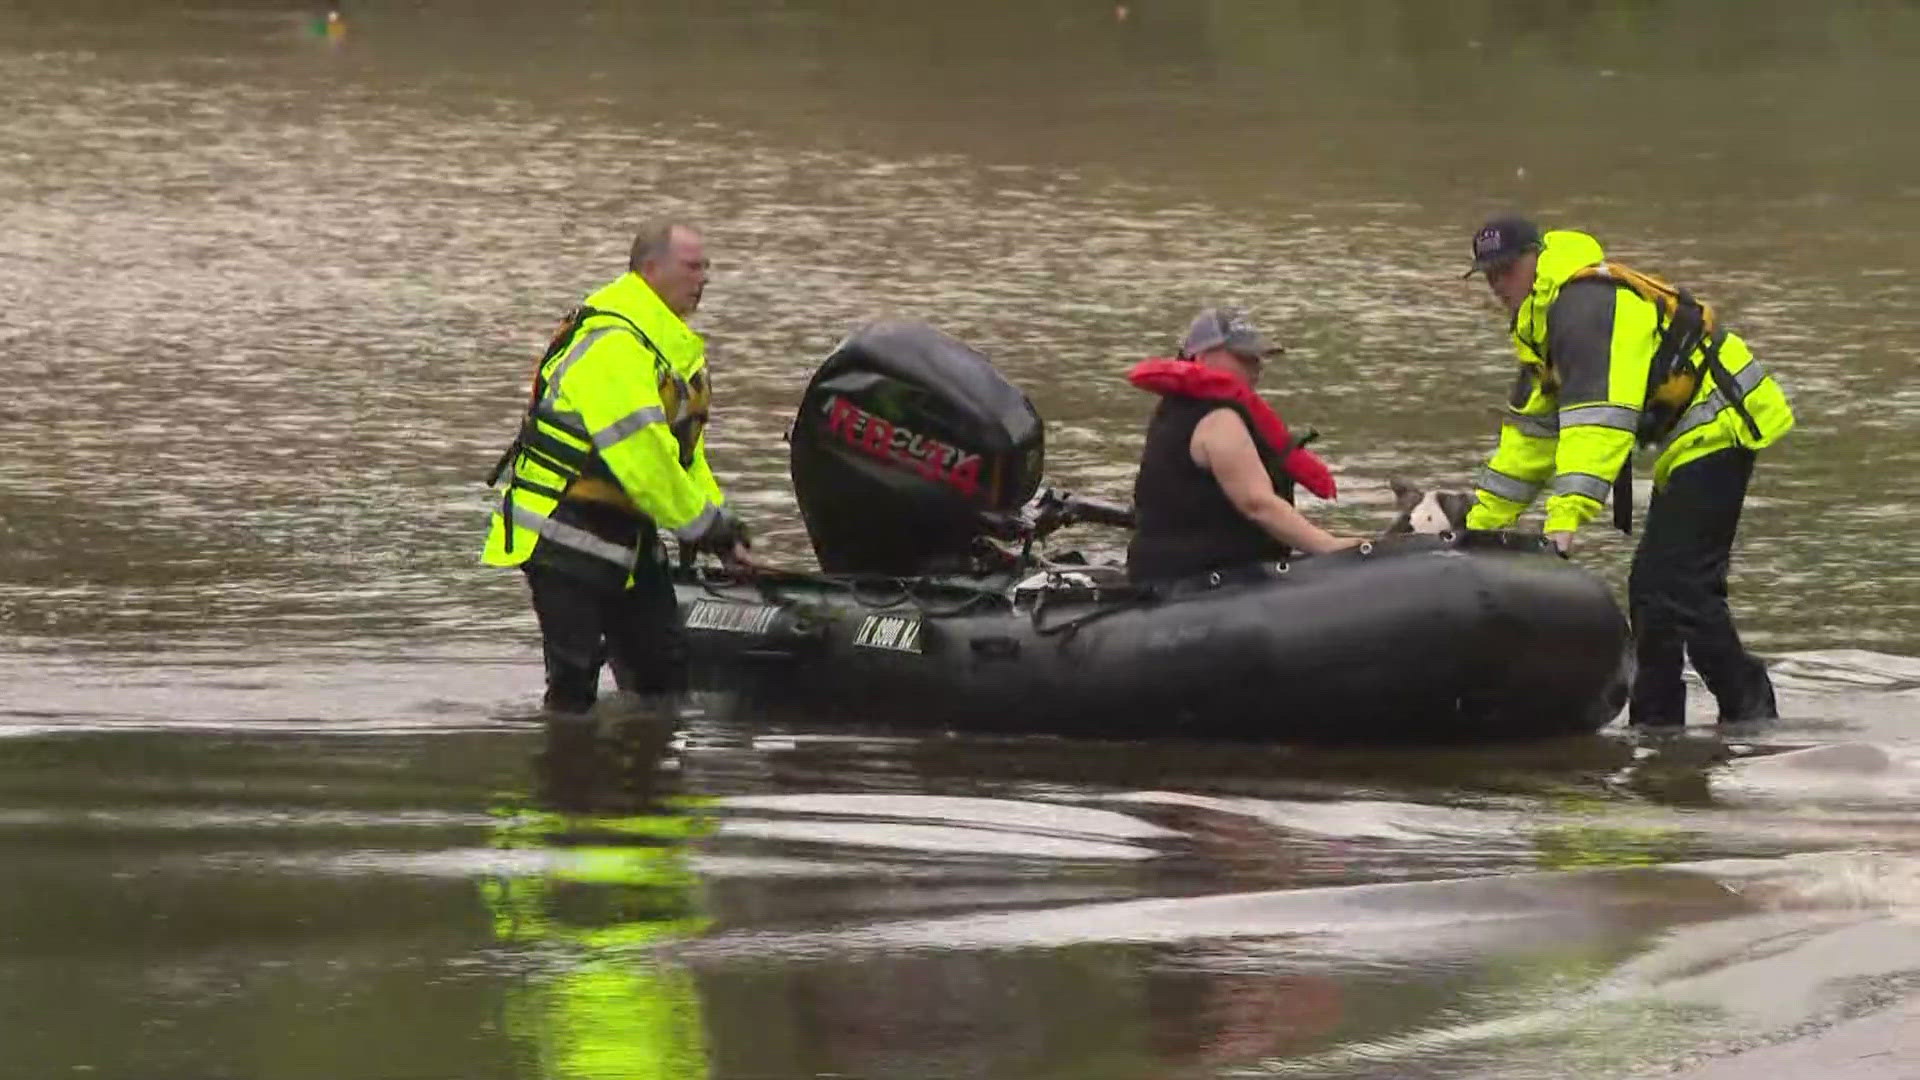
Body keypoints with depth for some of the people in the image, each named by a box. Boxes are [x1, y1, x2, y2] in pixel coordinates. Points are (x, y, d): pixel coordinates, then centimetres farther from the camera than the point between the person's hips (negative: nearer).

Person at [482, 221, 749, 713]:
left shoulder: (672, 342, 15)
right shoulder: (613, 343, -21)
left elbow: (683, 446, 20)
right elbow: (640, 453, -25)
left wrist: (717, 517, 6)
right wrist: (701, 526, -15)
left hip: (624, 534, 10)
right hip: (563, 534, -10)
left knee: (662, 672, 7)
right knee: (575, 679, -10)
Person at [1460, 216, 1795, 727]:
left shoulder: (1584, 304, -19)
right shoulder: (1541, 321, 16)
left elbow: (1598, 416, -31)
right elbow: (1532, 431, 21)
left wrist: (1568, 513, -38)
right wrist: (1482, 522, 18)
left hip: (1715, 431, -11)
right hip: (1691, 440, 11)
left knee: (1678, 585, -18)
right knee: (1650, 588, 13)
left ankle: (1750, 709, -14)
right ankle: (1655, 723, 18)